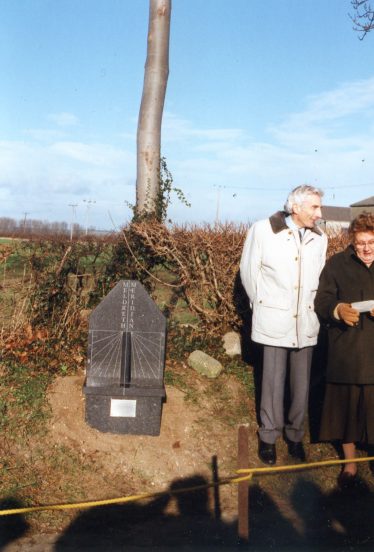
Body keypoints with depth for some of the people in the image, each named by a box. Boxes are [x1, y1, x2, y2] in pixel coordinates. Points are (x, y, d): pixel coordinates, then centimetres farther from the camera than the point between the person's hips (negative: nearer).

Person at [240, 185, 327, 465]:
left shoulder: (319, 238, 3)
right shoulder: (263, 229, -6)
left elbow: (320, 279, 11)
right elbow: (249, 271, 1)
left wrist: (313, 306, 6)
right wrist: (262, 305, 5)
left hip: (306, 323, 3)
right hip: (275, 321, -3)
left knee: (301, 384, 9)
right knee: (273, 382, 4)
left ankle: (295, 435, 25)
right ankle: (269, 436, 20)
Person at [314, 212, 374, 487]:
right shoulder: (337, 264, 2)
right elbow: (322, 301, 1)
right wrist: (338, 309, -20)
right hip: (346, 352, 0)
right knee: (346, 403, 9)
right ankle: (350, 461, 26)